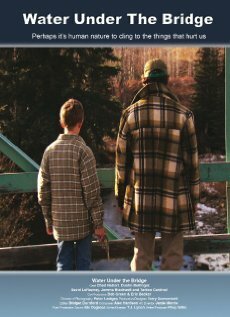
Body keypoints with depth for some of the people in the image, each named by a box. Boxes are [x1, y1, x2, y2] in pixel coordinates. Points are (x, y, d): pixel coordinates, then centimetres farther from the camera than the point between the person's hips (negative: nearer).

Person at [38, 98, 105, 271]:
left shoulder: (50, 150, 1)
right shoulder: (83, 150, -12)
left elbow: (43, 191, 4)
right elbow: (92, 192, -14)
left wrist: (48, 220, 14)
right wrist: (99, 223, -5)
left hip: (60, 222, 4)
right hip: (82, 221, -4)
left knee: (64, 264, 12)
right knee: (83, 264, 7)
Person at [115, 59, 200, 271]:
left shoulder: (131, 114, -1)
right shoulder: (183, 114, -3)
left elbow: (122, 159, 2)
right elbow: (192, 162, -1)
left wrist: (121, 195, 12)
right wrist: (193, 198, 8)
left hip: (141, 199, 1)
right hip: (175, 201, -1)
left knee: (141, 256, 13)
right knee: (172, 257, 9)